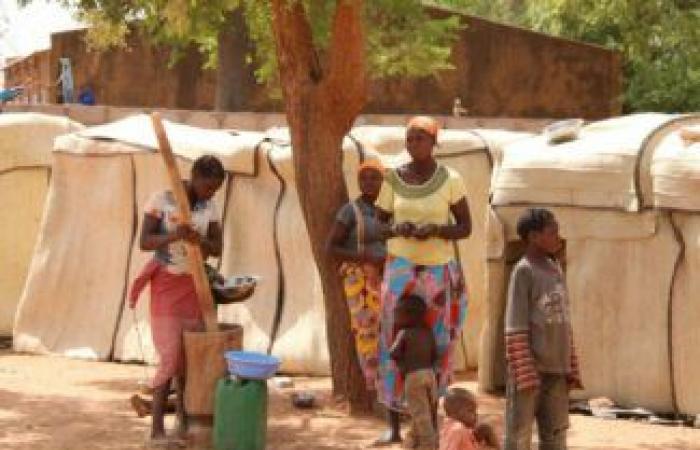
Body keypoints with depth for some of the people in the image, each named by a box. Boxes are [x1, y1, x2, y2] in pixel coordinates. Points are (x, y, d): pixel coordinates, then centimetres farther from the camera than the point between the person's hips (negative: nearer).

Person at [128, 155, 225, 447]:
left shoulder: (209, 206, 0)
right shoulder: (161, 200, -14)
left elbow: (217, 249, -3)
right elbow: (144, 242, -19)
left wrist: (199, 240, -26)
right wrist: (173, 235, -38)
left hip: (194, 284, 5)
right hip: (166, 284, -5)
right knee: (170, 356, -14)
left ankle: (184, 419, 18)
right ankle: (156, 429, -11)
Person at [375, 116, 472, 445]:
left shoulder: (450, 180, -6)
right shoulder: (393, 179, -1)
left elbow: (466, 228, -3)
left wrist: (436, 230, -22)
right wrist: (398, 228, -17)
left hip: (439, 270, -1)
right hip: (401, 267, 1)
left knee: (434, 346, 2)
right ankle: (393, 427, 0)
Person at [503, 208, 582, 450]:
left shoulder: (556, 271, 13)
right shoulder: (523, 271, -9)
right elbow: (516, 328, -13)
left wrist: (571, 369, 13)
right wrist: (525, 373, -17)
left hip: (556, 370, 7)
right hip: (530, 368, -7)